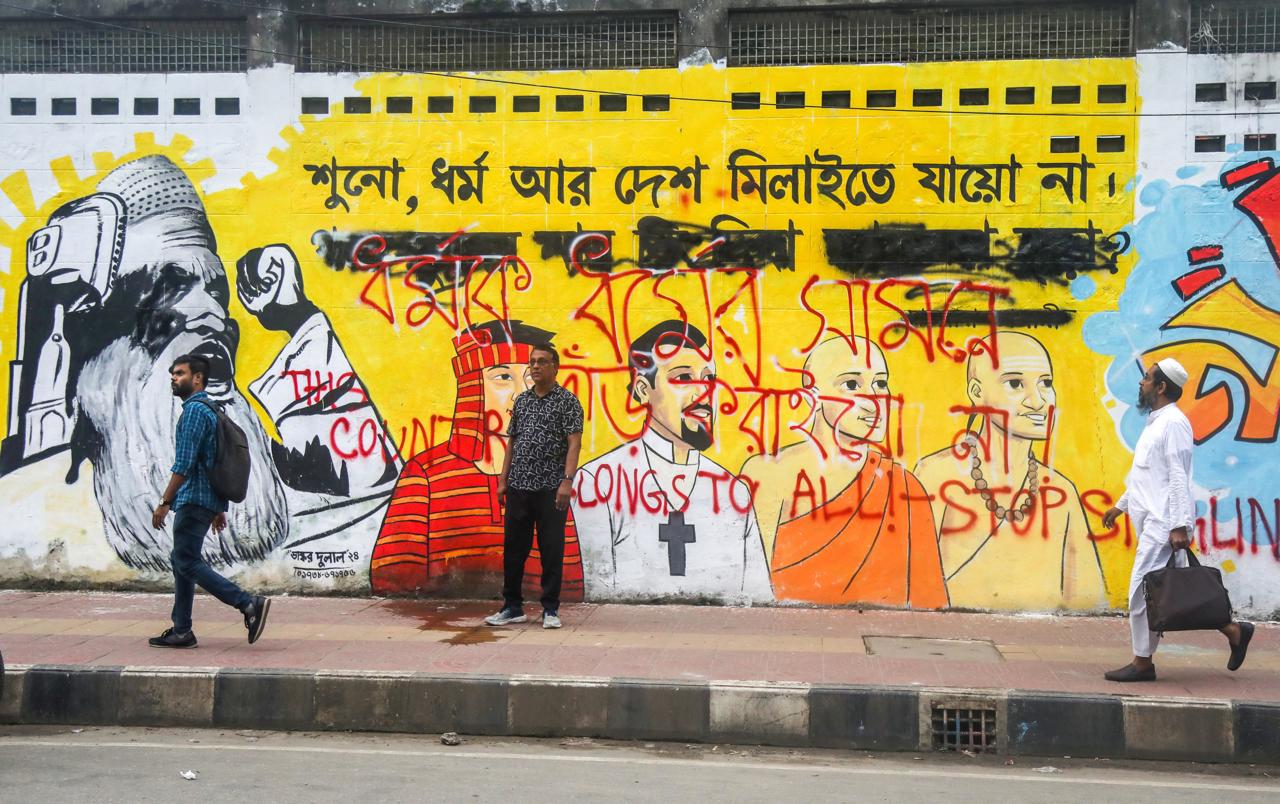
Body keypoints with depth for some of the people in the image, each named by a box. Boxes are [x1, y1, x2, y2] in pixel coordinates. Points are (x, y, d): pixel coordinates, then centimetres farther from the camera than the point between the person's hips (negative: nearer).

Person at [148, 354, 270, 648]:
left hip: (193, 499, -10)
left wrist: (164, 502, -16)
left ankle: (249, 604, -14)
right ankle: (181, 631, 14)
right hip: (208, 500, 10)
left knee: (187, 561, -9)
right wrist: (220, 508, 23)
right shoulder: (209, 409, 20)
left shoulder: (195, 410, -12)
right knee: (181, 560, 12)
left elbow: (184, 463, -19)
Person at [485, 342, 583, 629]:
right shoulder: (521, 401, 14)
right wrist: (503, 479, 11)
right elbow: (512, 443, 17)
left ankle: (550, 609, 10)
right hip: (519, 486, 5)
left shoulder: (567, 401, -3)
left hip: (551, 488, -5)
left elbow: (574, 444, -11)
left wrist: (567, 480, -21)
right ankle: (512, 607, 18)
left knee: (552, 549, 1)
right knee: (513, 548, 8)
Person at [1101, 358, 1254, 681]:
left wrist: (1179, 526, -22)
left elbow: (1179, 477, -18)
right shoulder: (1155, 422, 19)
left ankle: (1142, 663, 1)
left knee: (1143, 591, -7)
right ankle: (1233, 631, 17)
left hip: (1164, 524, -10)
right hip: (1153, 522, 10)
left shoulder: (1173, 423, -11)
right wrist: (1120, 506, 32)